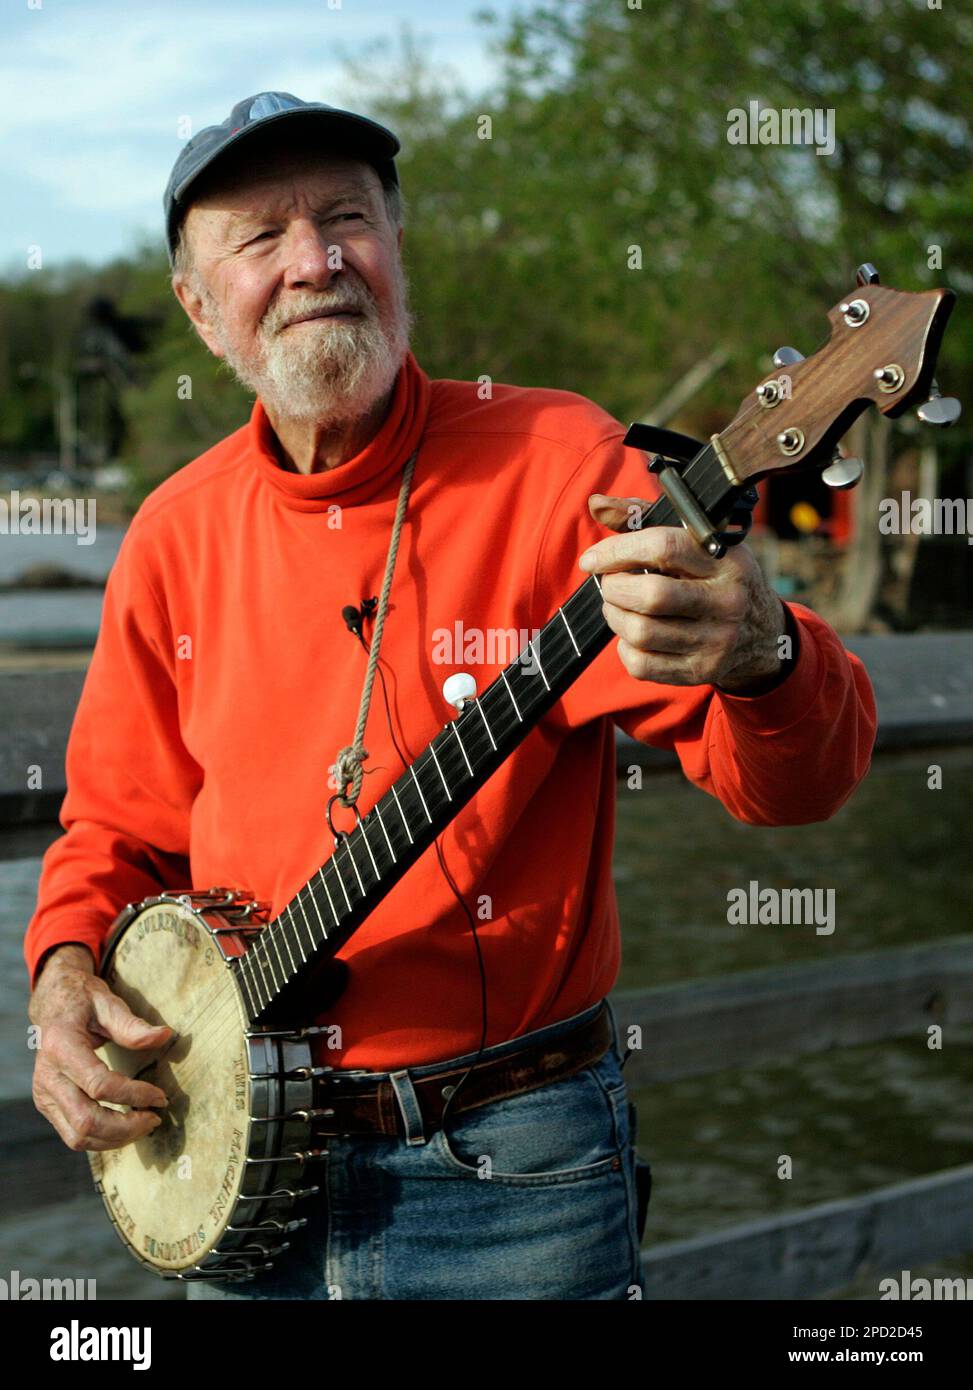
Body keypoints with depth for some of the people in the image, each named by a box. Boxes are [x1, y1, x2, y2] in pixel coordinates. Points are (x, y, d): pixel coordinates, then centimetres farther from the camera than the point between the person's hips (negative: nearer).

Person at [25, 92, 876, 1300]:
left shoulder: (556, 466, -10)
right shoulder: (178, 535, 2)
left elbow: (798, 781, -16)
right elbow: (118, 824, 13)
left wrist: (757, 660, -38)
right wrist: (66, 970, -6)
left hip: (508, 1175, -3)